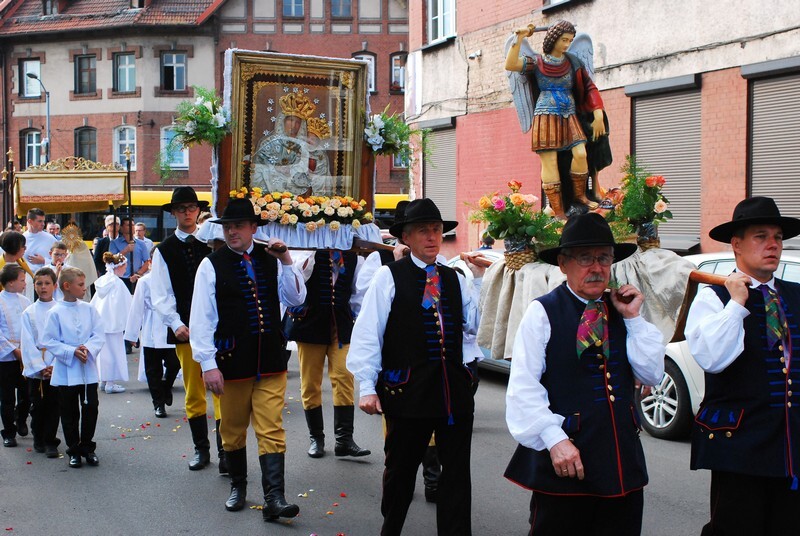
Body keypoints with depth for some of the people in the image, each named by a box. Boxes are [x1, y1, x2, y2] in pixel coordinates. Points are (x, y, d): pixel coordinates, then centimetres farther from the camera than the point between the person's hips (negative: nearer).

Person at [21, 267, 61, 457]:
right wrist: (40, 367, -11)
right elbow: (27, 344, -2)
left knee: (54, 405, 0)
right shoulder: (29, 313, 3)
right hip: (35, 369, 1)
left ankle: (50, 441, 11)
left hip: (57, 368, -1)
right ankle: (38, 439, 26)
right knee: (37, 406, 9)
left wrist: (55, 365, -14)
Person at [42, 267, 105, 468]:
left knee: (90, 409, 5)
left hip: (89, 370, 2)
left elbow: (99, 336, 1)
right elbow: (49, 341, -8)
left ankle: (87, 447, 19)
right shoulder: (55, 313, -7)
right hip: (66, 371, -2)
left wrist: (88, 349, -17)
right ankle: (73, 450, 19)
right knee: (69, 413, 7)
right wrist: (72, 352, -18)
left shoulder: (89, 309, 2)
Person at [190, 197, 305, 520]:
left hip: (271, 361, 1)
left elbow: (296, 299, 4)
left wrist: (286, 262, -9)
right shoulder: (212, 265, -3)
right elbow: (202, 318, -6)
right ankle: (238, 486, 33)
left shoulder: (271, 259, 6)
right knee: (233, 430, 13)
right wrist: (208, 364, -12)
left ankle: (274, 499, -5)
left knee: (271, 430, -4)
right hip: (232, 362, -1)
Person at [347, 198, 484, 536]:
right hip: (408, 389, -4)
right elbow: (368, 333, -6)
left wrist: (480, 280, 0)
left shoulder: (454, 279, 12)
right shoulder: (389, 276, -3)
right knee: (401, 470, 12)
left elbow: (475, 324, 7)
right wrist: (367, 387, -10)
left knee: (457, 471, 7)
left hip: (453, 388, 4)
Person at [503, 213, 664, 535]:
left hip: (622, 458, 5)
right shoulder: (543, 312, -6)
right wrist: (554, 439, -19)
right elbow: (524, 387, -12)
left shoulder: (621, 311, 10)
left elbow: (652, 375, 5)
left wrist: (633, 319, -1)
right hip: (563, 459, -5)